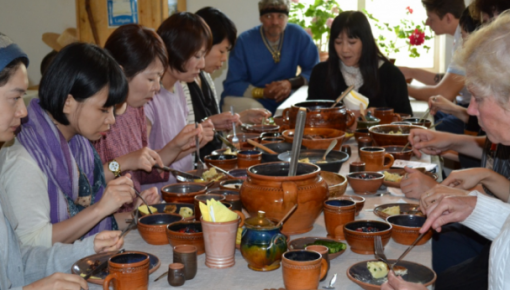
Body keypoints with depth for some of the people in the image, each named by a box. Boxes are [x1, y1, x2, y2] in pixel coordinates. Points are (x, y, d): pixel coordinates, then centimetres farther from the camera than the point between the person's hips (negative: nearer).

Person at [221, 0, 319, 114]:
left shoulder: (298, 35, -4)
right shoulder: (244, 41, -10)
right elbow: (232, 85, -9)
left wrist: (291, 83, -21)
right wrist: (263, 92, -25)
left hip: (283, 103, 2)